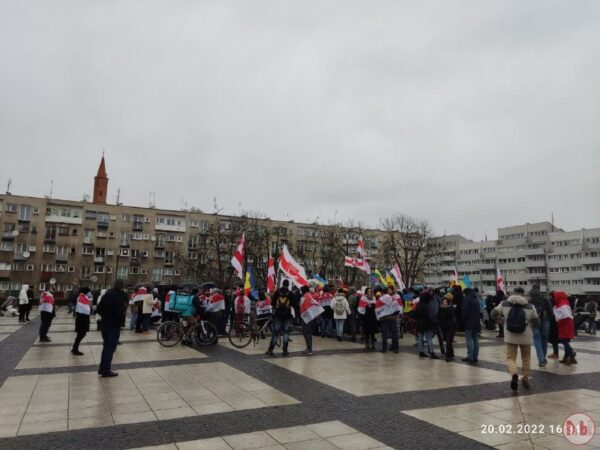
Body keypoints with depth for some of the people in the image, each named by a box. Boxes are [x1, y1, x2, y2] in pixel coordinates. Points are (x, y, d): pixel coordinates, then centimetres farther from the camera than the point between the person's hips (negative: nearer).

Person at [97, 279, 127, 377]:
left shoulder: (107, 294, 6)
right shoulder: (121, 296, -17)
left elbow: (99, 309, 8)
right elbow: (120, 312, -24)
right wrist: (120, 319, -5)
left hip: (104, 324, 7)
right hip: (114, 326, -7)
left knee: (106, 346, 19)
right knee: (110, 348, 2)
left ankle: (102, 368, 24)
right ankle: (106, 371, 7)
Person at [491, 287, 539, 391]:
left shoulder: (504, 304, -2)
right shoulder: (530, 306, -3)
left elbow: (493, 314, 0)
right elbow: (536, 322, 3)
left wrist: (502, 321, 16)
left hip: (510, 337, -1)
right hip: (526, 337, 1)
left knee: (511, 357, 4)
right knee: (526, 358, 20)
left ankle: (514, 374, -22)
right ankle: (525, 378, 27)